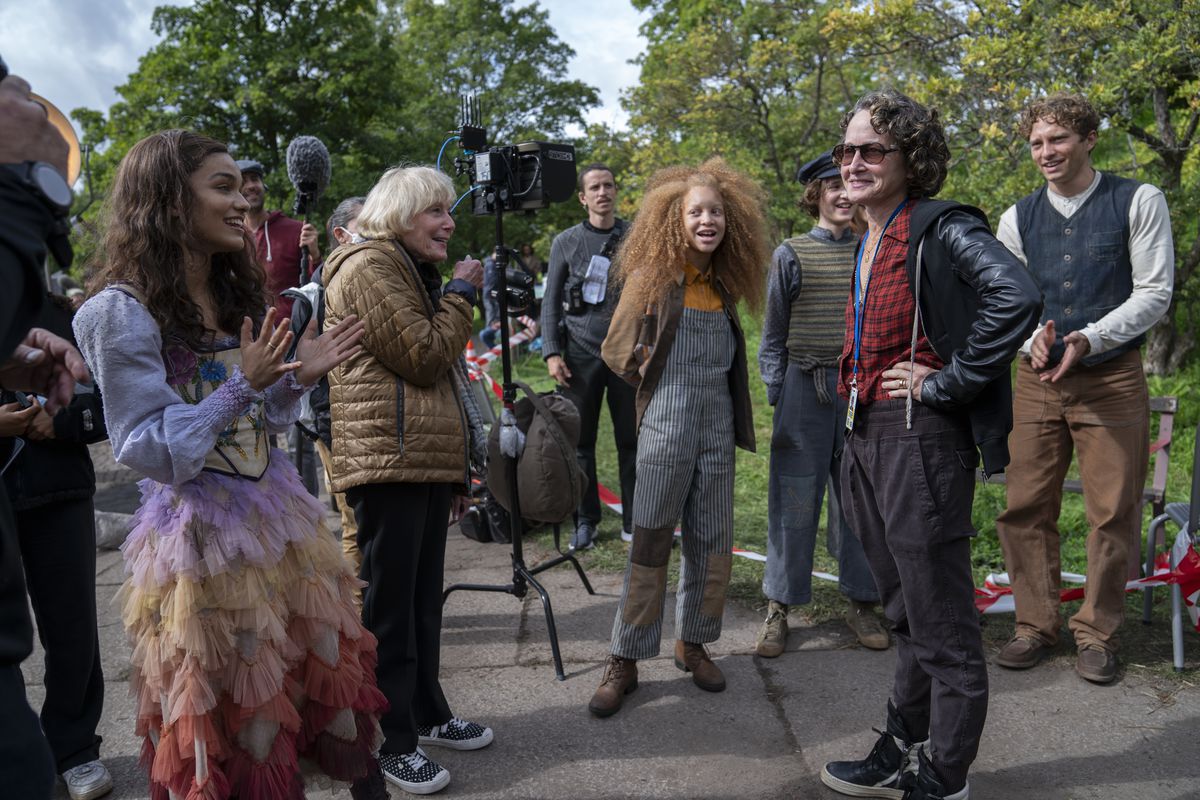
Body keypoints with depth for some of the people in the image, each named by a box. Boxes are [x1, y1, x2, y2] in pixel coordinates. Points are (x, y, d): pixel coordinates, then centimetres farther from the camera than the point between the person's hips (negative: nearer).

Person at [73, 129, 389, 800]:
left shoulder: (235, 296, 10)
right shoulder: (122, 312, -13)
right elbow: (151, 452, -17)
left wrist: (299, 377, -2)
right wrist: (242, 383, -24)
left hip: (279, 514, 7)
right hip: (205, 536, -7)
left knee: (330, 675, 14)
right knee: (234, 718, 8)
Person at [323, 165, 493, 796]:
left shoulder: (414, 272, 24)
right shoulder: (369, 268, -8)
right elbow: (423, 357, -15)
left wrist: (458, 466, 24)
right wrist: (461, 295, -3)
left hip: (428, 460, 10)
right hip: (388, 460, -10)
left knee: (424, 595, 16)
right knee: (388, 602, -1)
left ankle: (427, 713, 28)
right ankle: (392, 740, 10)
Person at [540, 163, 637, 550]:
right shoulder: (566, 242, 6)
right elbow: (550, 301, 6)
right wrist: (551, 352, -2)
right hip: (581, 354, 0)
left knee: (631, 439, 3)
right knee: (580, 441, 3)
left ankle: (633, 521, 14)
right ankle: (585, 521, 16)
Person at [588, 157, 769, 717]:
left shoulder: (726, 282, 8)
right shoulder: (653, 276, -7)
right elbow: (616, 350, -1)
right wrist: (661, 386, 5)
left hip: (718, 428, 5)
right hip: (666, 428, -5)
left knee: (713, 544, 10)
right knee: (650, 544, -1)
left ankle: (693, 643, 29)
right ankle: (624, 662, 11)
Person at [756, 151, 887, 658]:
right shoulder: (791, 255, 3)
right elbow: (773, 333, 4)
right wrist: (775, 392, -2)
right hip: (804, 388, -2)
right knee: (794, 498, 1)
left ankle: (861, 602, 21)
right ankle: (779, 607, 11)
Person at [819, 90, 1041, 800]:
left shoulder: (942, 229, -11)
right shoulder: (869, 241, 16)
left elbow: (1018, 296, -29)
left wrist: (947, 383, -21)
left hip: (921, 438, -9)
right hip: (865, 437, 9)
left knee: (941, 621, 4)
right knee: (906, 613, 19)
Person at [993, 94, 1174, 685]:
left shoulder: (1138, 202, 0)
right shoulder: (1019, 218, 8)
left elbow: (1154, 293, -5)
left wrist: (1088, 339, -18)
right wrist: (1032, 342, -12)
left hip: (1112, 380, -2)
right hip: (1036, 379, 3)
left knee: (1114, 513, 3)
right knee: (1025, 508, 3)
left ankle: (1096, 633, 18)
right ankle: (1035, 626, 17)